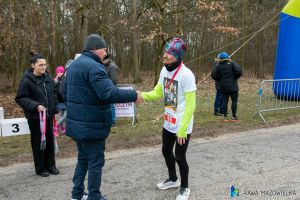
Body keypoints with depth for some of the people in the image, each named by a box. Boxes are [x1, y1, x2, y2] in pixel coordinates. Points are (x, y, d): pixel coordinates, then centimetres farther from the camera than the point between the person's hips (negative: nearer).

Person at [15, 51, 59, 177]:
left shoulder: (47, 77, 3)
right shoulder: (27, 80, -14)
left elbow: (53, 94, 14)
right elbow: (20, 98, -12)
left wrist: (54, 109, 10)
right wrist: (35, 106, -23)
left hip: (48, 115, 5)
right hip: (35, 117, -5)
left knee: (50, 140, 12)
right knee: (38, 142, 6)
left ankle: (50, 165, 27)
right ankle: (40, 168, 22)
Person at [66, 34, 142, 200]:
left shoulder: (73, 65, 14)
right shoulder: (94, 67, -19)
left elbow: (66, 94, 22)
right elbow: (109, 93, -30)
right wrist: (134, 96, -20)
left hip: (77, 123, 10)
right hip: (92, 125, -9)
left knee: (83, 158, 22)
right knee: (95, 161, 4)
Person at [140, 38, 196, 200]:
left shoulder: (186, 75, -23)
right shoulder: (164, 70, 0)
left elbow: (190, 105, -21)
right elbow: (157, 93, 7)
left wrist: (182, 130, -20)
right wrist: (140, 95, -12)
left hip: (182, 126, -8)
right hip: (168, 123, 8)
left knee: (179, 157, 4)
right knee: (166, 151, 20)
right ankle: (173, 179, 46)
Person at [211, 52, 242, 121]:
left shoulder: (218, 65, 0)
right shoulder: (232, 63, -6)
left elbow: (213, 75, -4)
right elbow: (239, 71, -17)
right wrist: (235, 78, 0)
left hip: (223, 86, 3)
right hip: (232, 86, -3)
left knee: (225, 101, 8)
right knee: (234, 101, 5)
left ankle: (225, 117, 8)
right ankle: (234, 116, 7)